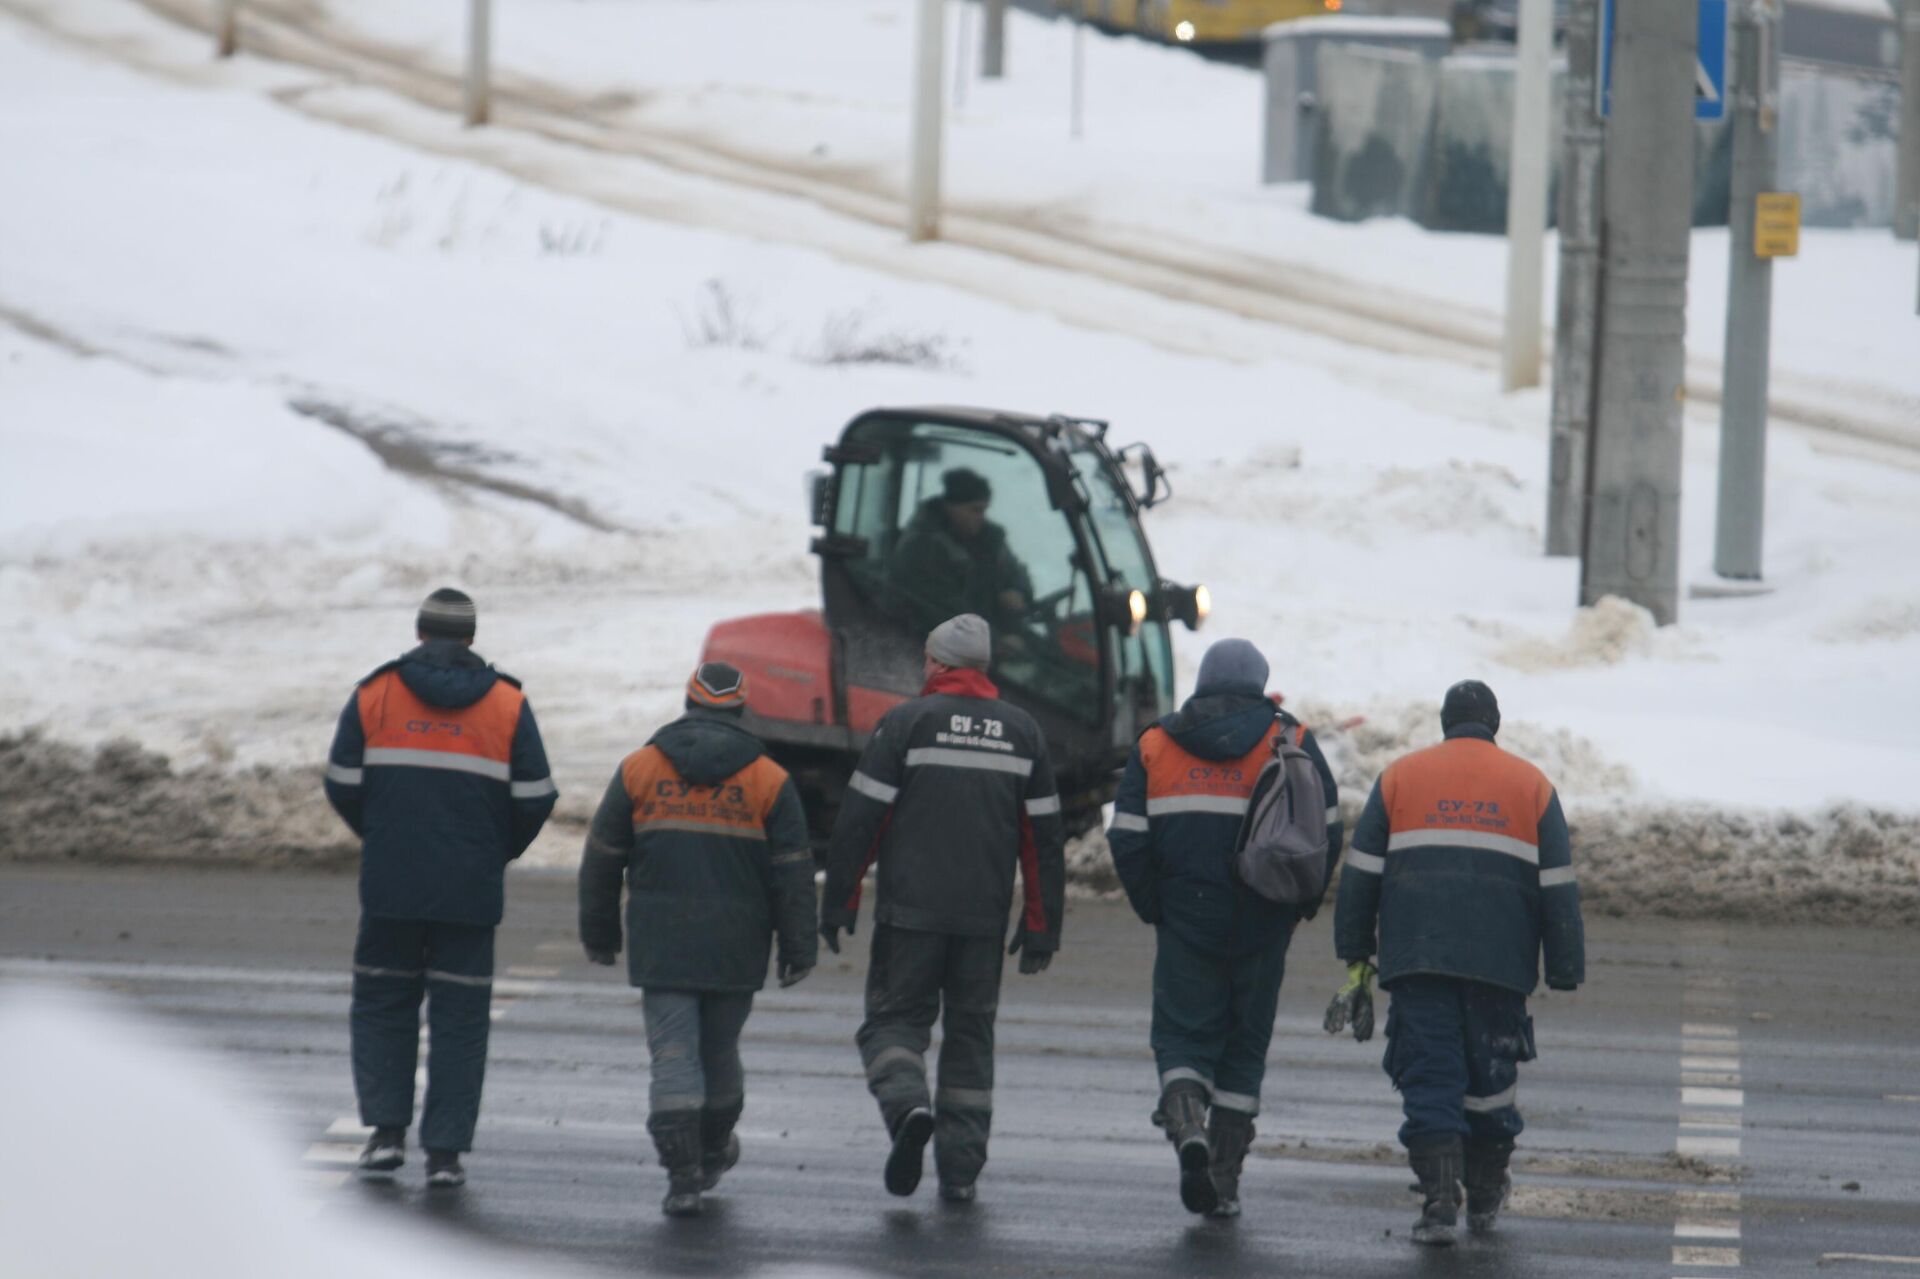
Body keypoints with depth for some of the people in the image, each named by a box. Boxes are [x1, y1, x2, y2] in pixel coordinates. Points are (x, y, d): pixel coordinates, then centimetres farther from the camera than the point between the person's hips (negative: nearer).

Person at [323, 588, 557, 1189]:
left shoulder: (375, 694, 1)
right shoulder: (507, 704, 0)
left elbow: (343, 785, 0)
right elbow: (534, 799, -2)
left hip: (391, 885, 0)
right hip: (471, 891, 0)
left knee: (383, 1003, 15)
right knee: (459, 1016, 6)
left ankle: (387, 1129, 5)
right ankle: (444, 1150, 2)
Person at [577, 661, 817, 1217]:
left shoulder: (639, 769, 2)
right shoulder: (768, 780, 1)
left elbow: (602, 859, 6)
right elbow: (792, 873, 0)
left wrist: (599, 935, 15)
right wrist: (797, 949, 4)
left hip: (660, 946, -1)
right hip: (736, 951, 1)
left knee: (673, 1056, -4)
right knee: (720, 1051, 17)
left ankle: (683, 1175, -14)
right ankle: (713, 1153, 35)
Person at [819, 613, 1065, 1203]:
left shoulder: (907, 722, -3)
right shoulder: (1022, 731, 9)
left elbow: (859, 819, -6)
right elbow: (1044, 838, 10)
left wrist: (838, 904, 0)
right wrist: (1042, 928, 13)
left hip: (910, 911, -3)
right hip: (985, 920, 3)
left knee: (894, 1017, 6)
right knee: (971, 1033, 11)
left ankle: (907, 1104, -23)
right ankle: (960, 1168, 7)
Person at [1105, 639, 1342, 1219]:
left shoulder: (1155, 746, 5)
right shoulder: (1292, 742, 2)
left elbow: (1128, 840, 0)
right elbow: (1326, 833, -2)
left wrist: (1154, 908, 10)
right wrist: (1298, 903, 9)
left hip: (1185, 924, 0)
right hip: (1263, 927, 0)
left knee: (1183, 1036, 6)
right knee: (1244, 1047, 11)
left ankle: (1187, 1125, -24)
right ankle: (1224, 1179, 8)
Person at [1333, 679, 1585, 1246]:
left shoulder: (1399, 777, 8)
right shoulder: (1531, 785, 9)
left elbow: (1361, 873, 7)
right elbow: (1557, 887, 7)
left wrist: (1355, 954, 12)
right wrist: (1566, 971, 9)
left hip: (1418, 961, -1)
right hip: (1500, 965, 1)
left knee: (1429, 1078, -2)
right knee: (1490, 1078, 14)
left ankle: (1439, 1199, -15)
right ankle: (1484, 1195, 24)